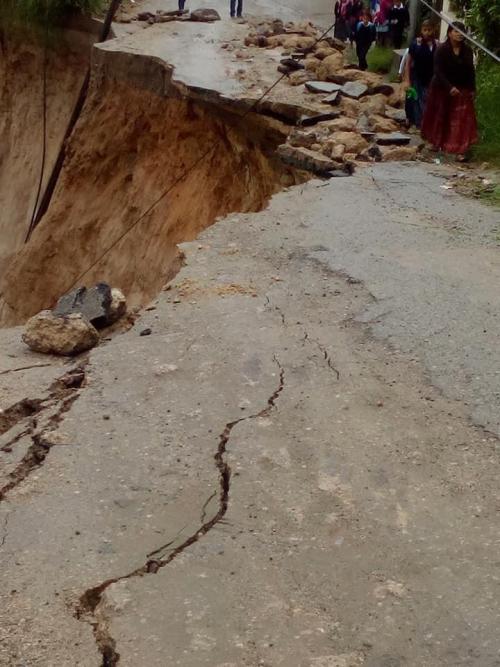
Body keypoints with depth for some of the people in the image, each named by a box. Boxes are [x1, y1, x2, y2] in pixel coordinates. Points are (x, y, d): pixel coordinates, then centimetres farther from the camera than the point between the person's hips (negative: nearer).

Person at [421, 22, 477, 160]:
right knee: (440, 117, 15)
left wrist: (472, 89, 2)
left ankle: (460, 150, -7)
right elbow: (438, 71, -19)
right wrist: (450, 87, -28)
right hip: (442, 89, -2)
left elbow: (471, 71, 4)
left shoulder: (467, 50, -3)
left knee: (461, 120, -6)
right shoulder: (442, 50, -14)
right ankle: (437, 143, 37)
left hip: (462, 90, 2)